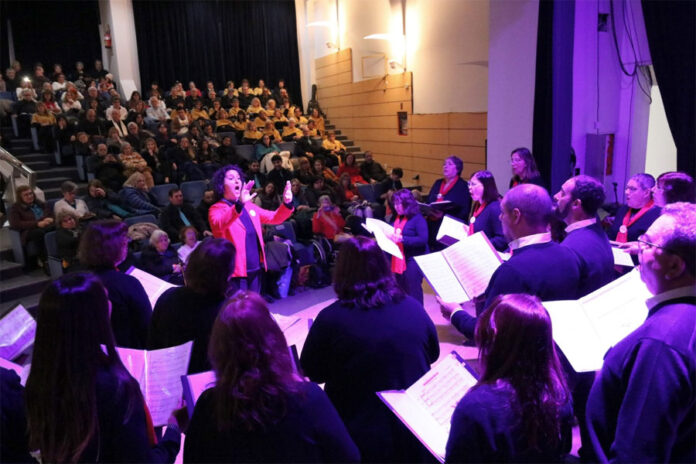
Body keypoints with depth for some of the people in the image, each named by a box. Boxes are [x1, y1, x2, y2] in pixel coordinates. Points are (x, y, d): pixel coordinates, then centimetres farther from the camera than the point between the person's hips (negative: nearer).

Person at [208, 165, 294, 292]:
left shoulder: (249, 205, 14)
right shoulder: (217, 209, -6)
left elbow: (274, 218, 13)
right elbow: (218, 225, -29)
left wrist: (286, 203, -7)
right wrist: (239, 204, -45)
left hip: (256, 269, 6)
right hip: (236, 271, -6)